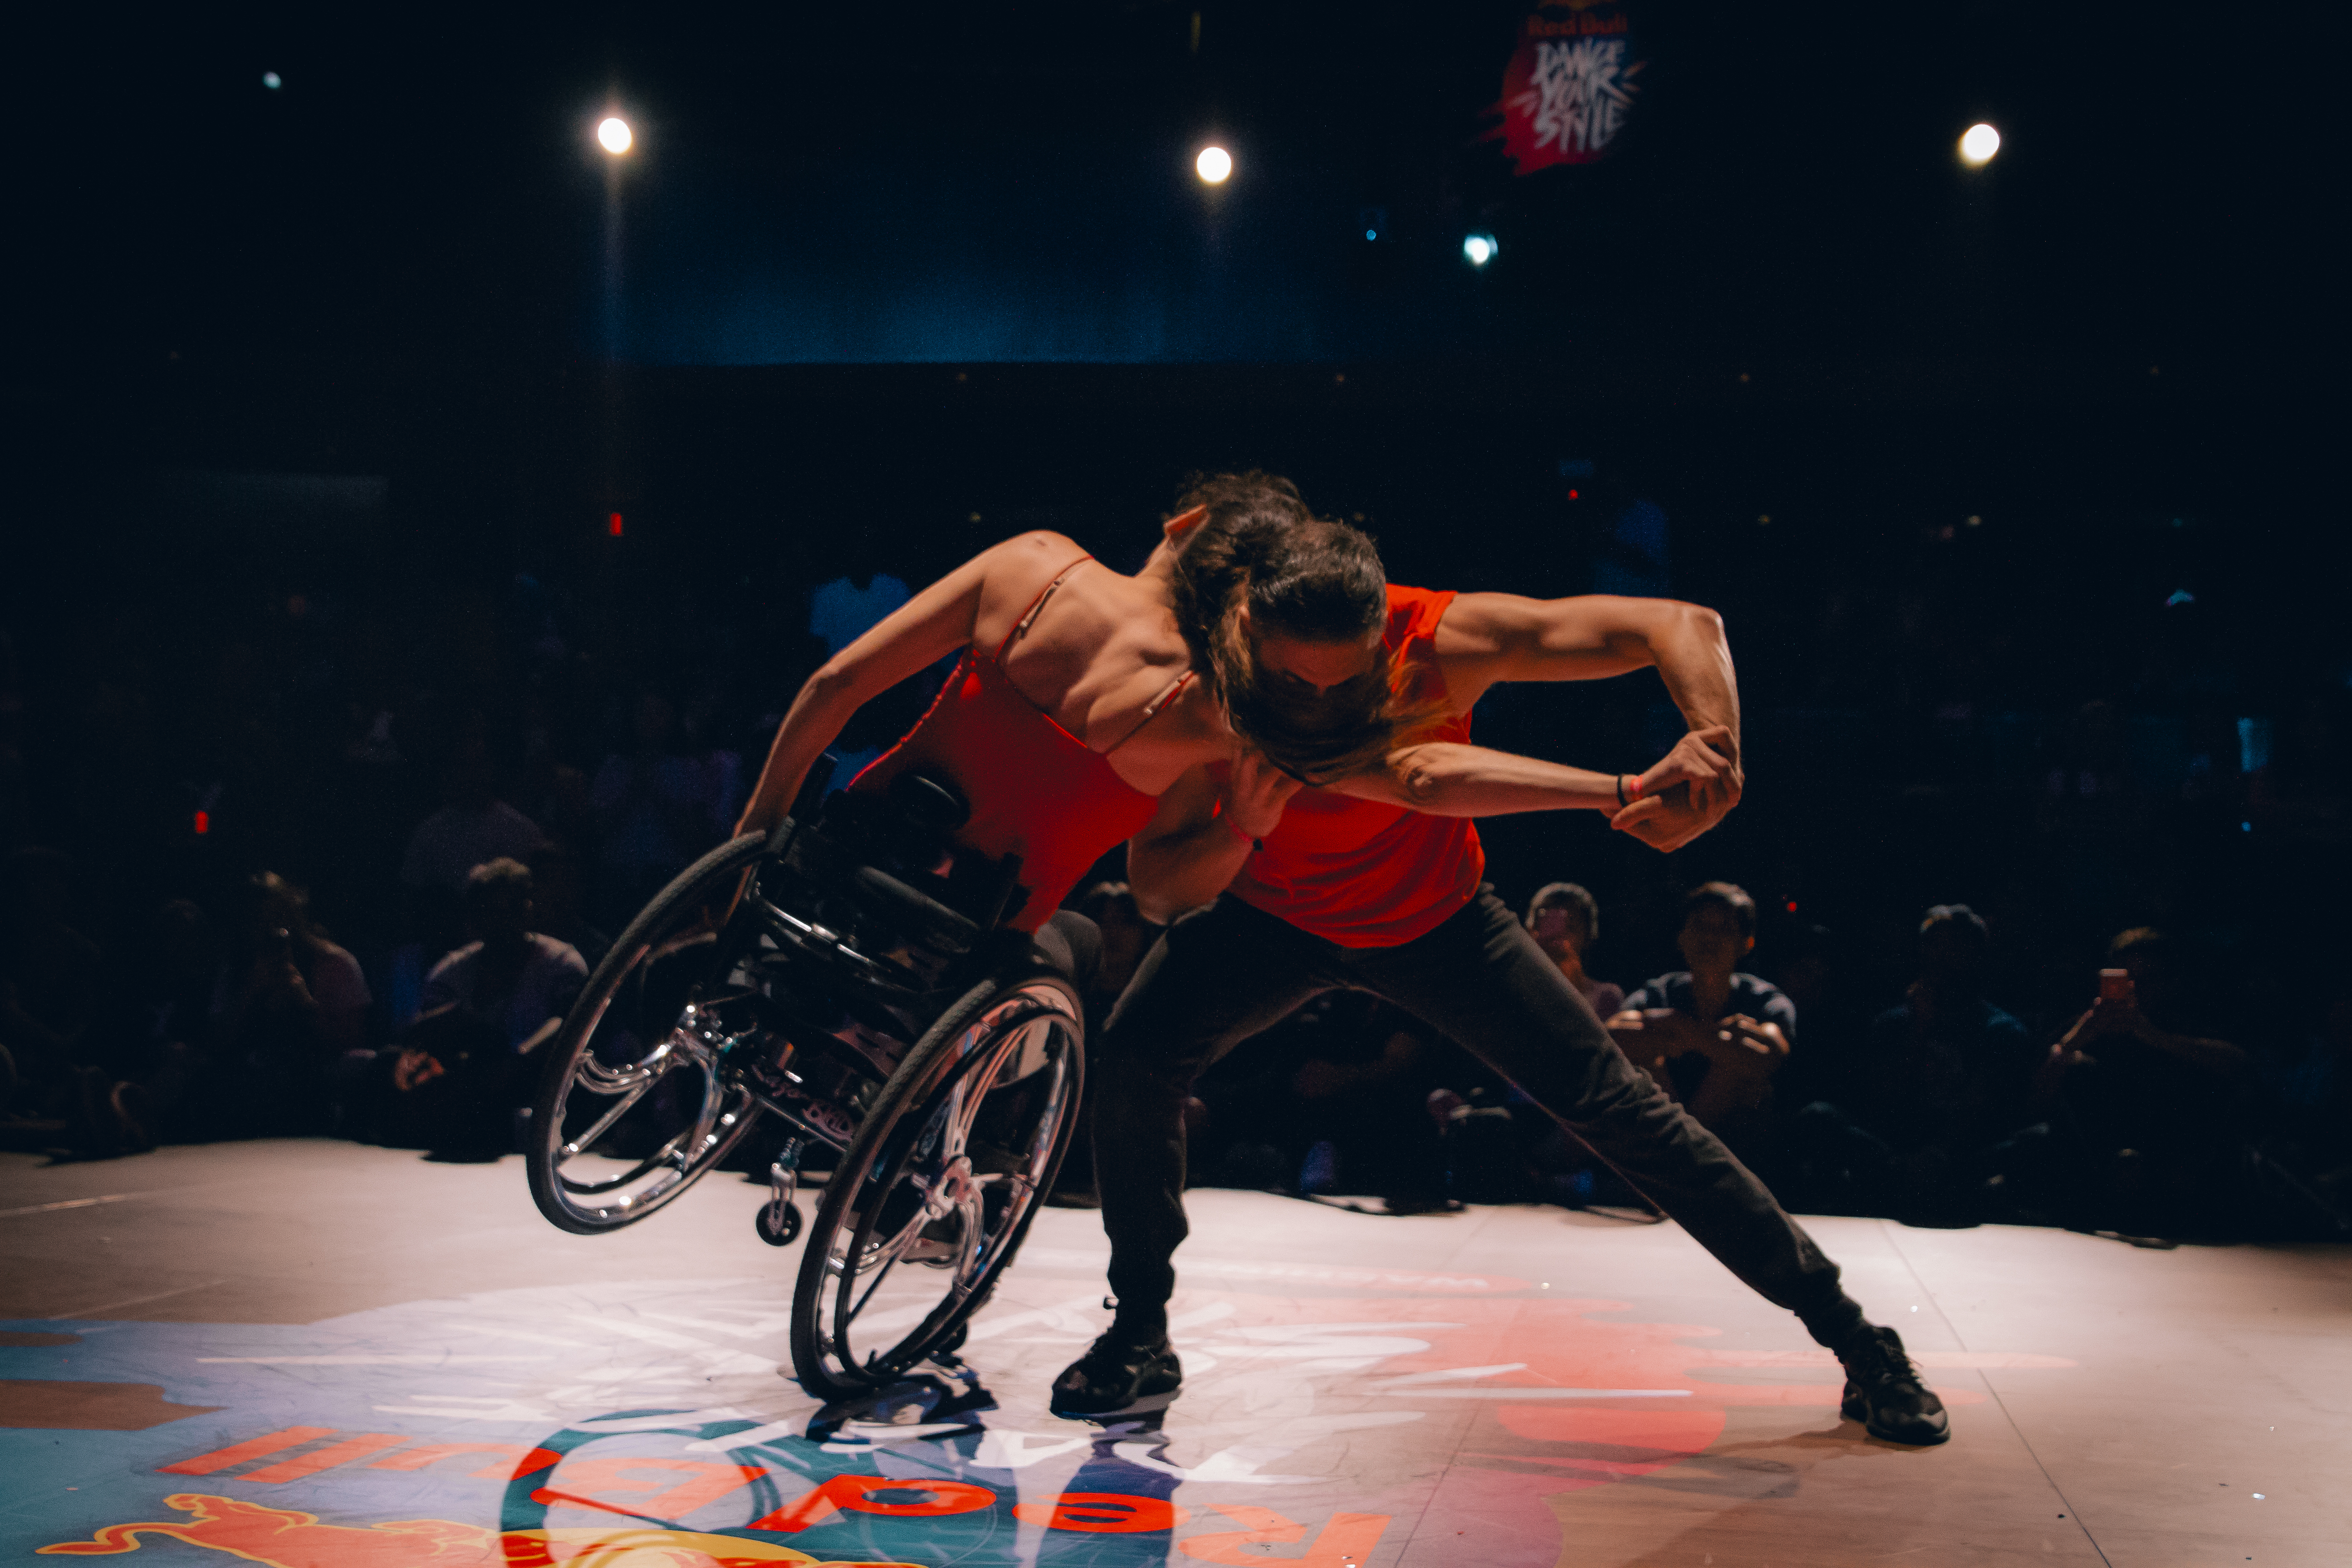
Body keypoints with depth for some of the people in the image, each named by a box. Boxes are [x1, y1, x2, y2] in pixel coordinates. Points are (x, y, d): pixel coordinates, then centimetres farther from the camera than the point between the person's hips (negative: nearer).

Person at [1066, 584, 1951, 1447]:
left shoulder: (1443, 637, -33)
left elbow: (1682, 626, -33)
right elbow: (1155, 889, -29)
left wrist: (1716, 747, -52)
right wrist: (1238, 828, -48)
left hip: (1435, 918, 0)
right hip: (1272, 916, 0)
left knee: (1616, 1104, -7)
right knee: (1137, 1053, -25)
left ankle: (1848, 1334, 6)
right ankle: (1140, 1337, -3)